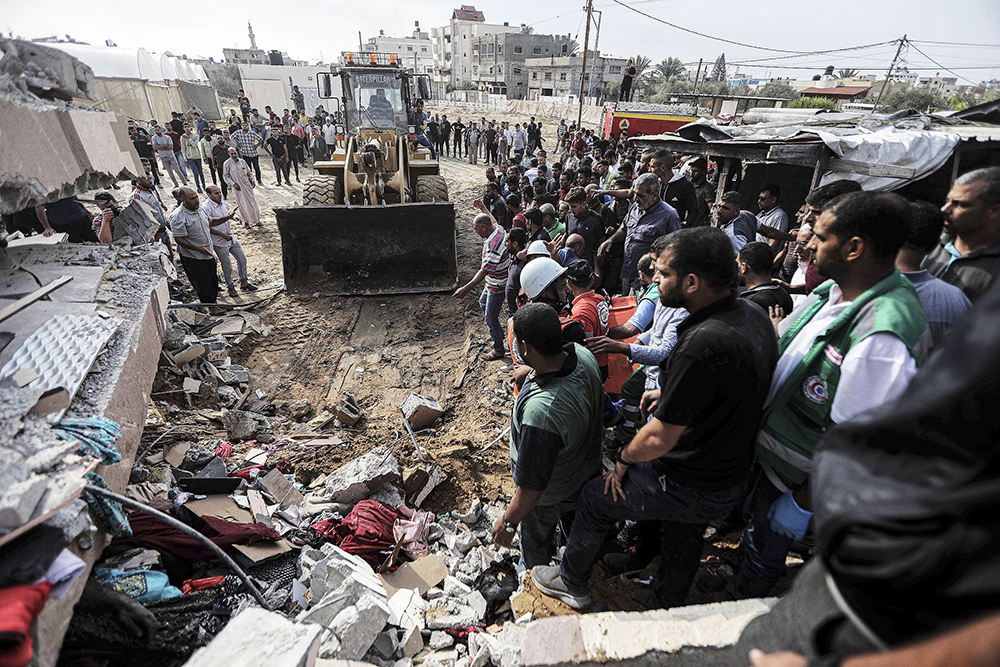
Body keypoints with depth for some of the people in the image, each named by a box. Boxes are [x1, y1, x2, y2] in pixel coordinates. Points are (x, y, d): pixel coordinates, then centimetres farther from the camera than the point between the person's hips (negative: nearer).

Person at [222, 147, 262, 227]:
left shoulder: (242, 161, 6)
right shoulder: (227, 164, -4)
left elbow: (249, 173, 16)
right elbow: (225, 176, -3)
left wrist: (252, 180, 2)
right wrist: (233, 184, -14)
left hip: (247, 185, 3)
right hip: (238, 187, -3)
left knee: (252, 202, 5)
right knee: (242, 204, 2)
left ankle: (257, 220, 15)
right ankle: (246, 221, 14)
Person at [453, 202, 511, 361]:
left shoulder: (492, 245, -34)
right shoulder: (498, 229, -4)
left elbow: (484, 271, -37)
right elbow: (493, 220, 23)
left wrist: (466, 288, -42)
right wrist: (483, 208, 32)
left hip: (497, 286, -11)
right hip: (493, 282, 11)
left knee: (491, 318, 2)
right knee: (483, 302, 30)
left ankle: (498, 350, 20)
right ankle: (499, 332, 43)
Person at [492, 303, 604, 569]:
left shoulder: (541, 412, -48)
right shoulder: (582, 353, -23)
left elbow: (532, 486, -34)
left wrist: (509, 521, -17)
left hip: (550, 493, -7)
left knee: (536, 540, 27)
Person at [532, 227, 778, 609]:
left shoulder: (703, 344, -35)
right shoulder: (754, 315, -6)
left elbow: (659, 439, -27)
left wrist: (622, 461, -8)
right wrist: (671, 394, 5)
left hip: (689, 488, -8)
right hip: (735, 475, 8)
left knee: (594, 499, 14)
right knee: (684, 541, 31)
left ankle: (571, 583, 39)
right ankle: (665, 610, 58)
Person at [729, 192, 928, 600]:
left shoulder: (882, 337, -35)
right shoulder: (835, 289, -7)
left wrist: (803, 502, -18)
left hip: (794, 474, -7)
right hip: (767, 446, 8)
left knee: (763, 554, 20)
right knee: (750, 520, 32)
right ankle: (735, 579, 60)